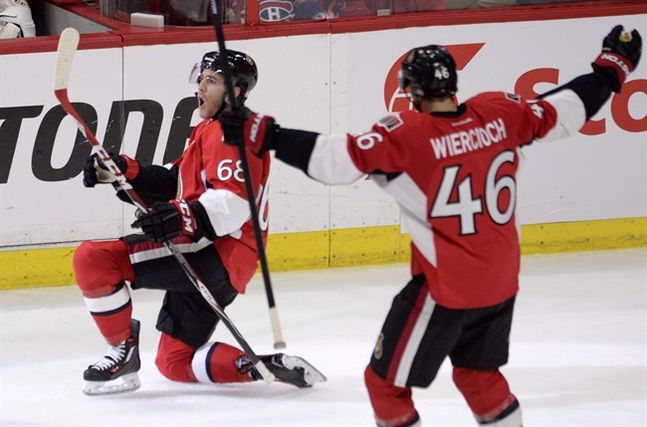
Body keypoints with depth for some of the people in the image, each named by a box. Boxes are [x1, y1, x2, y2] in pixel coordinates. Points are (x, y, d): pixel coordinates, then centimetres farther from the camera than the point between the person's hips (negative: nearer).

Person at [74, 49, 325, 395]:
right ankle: (263, 366, 6)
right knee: (175, 362, 17)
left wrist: (184, 217, -38)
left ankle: (123, 353, -10)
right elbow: (176, 184, 22)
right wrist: (124, 171, 8)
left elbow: (234, 202, -23)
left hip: (216, 252, -11)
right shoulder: (208, 130, 25)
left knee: (93, 260, -20)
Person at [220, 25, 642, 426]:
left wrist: (263, 134, -22)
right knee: (478, 371, 28)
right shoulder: (499, 112, -5)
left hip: (445, 288, -6)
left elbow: (340, 159, -25)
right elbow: (564, 111, 7)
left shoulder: (406, 134, -19)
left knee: (386, 380, 6)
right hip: (502, 282, 7)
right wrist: (613, 67, 23)